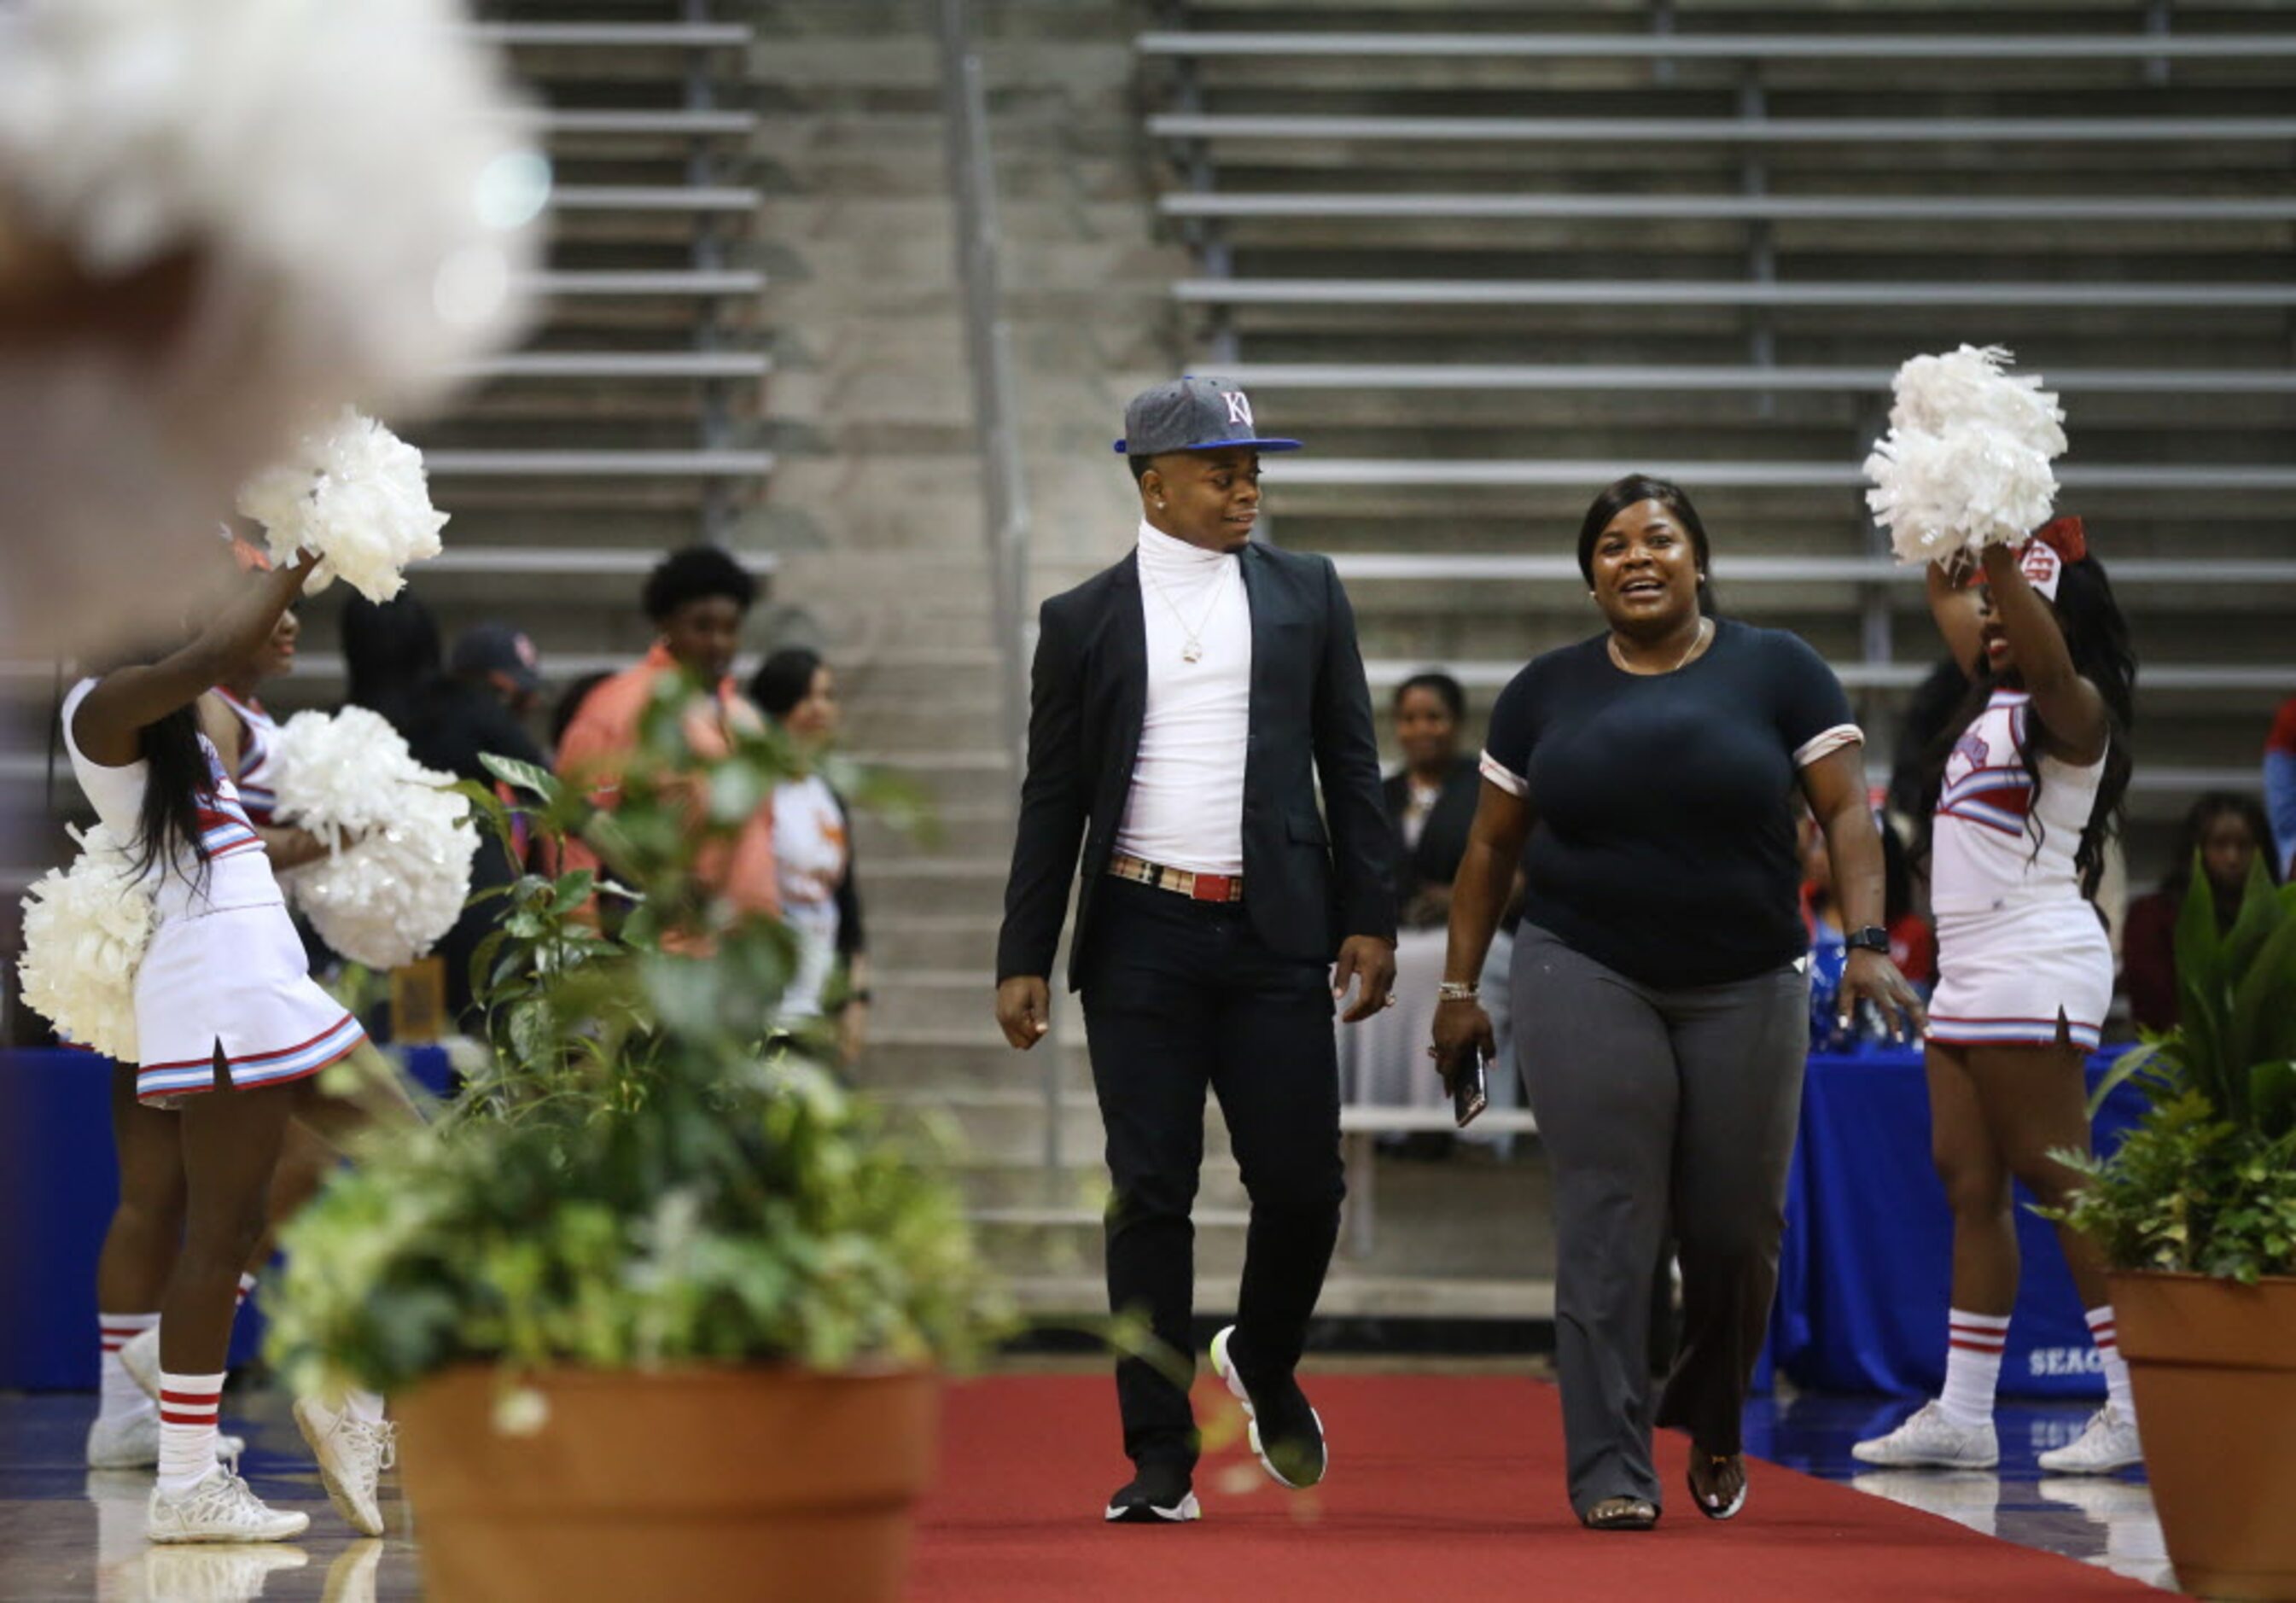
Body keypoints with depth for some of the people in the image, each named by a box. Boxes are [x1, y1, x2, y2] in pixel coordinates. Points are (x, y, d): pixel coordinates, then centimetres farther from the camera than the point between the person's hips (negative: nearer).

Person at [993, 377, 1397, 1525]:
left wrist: (1370, 919, 1)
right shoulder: (1083, 619, 7)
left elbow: (1351, 765, 10)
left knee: (1302, 1184, -3)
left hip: (1276, 937, 1)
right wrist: (1024, 958, 3)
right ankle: (1161, 1461, 4)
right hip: (1142, 936, -1)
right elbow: (1052, 798, 8)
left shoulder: (1306, 594, 10)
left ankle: (1264, 1367, 27)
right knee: (1150, 1199, -1)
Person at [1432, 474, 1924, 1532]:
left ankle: (1712, 1424, 32)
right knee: (1606, 1224, -8)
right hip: (1586, 979, 0)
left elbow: (1844, 812, -2)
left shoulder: (1775, 671, 3)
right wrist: (1460, 985, 9)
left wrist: (1866, 941, -15)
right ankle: (1611, 1473, -9)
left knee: (1736, 1228, 4)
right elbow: (1491, 847, 13)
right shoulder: (1548, 692, 8)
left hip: (1745, 987, 0)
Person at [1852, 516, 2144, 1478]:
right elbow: (1946, 598, 29)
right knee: (1967, 1184, 7)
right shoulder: (1994, 698, 17)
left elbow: (2043, 657, -32)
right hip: (1968, 969, 10)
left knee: (2056, 1182, -11)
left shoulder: (2071, 708, -9)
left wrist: (1996, 553, -42)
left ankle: (2142, 1409, -10)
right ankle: (1962, 1416, 9)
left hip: (2034, 964, -10)